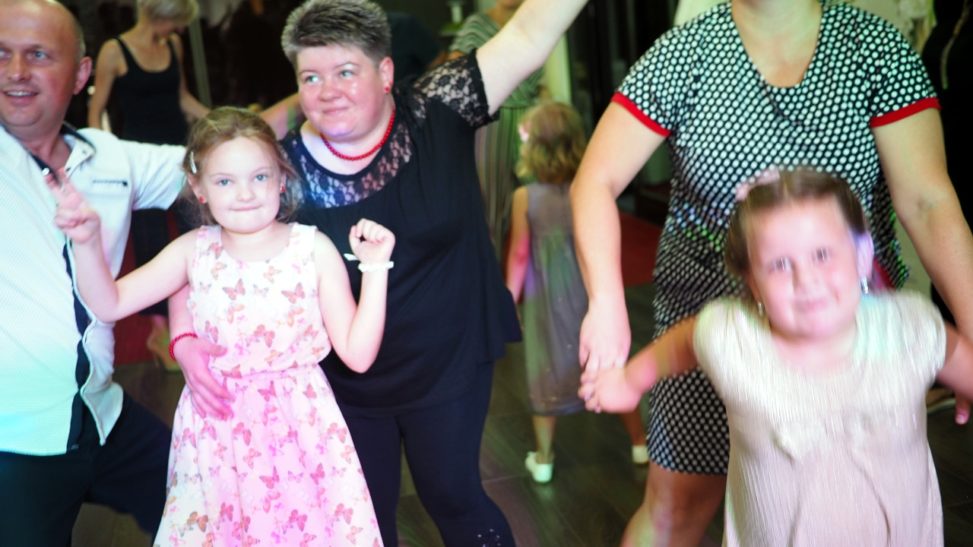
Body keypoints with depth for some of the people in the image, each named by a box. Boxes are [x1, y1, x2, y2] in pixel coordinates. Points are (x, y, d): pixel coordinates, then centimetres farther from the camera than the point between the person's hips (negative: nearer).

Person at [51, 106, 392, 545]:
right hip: (218, 432, 2)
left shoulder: (313, 249, -8)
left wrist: (375, 269, -15)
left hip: (298, 427, -2)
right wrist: (87, 242, -14)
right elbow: (109, 304, 1)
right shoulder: (195, 251, -1)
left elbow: (358, 355, -8)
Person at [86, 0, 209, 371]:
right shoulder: (115, 51, -8)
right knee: (150, 240, -1)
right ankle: (159, 330, 9)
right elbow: (96, 110, -4)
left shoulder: (173, 45, 7)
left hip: (178, 147, 5)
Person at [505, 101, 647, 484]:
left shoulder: (525, 197, -17)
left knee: (547, 369, 12)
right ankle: (639, 442, 30)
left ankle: (543, 459, 22)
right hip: (590, 294, 2)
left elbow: (519, 255, -11)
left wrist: (509, 300, 2)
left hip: (546, 298, -2)